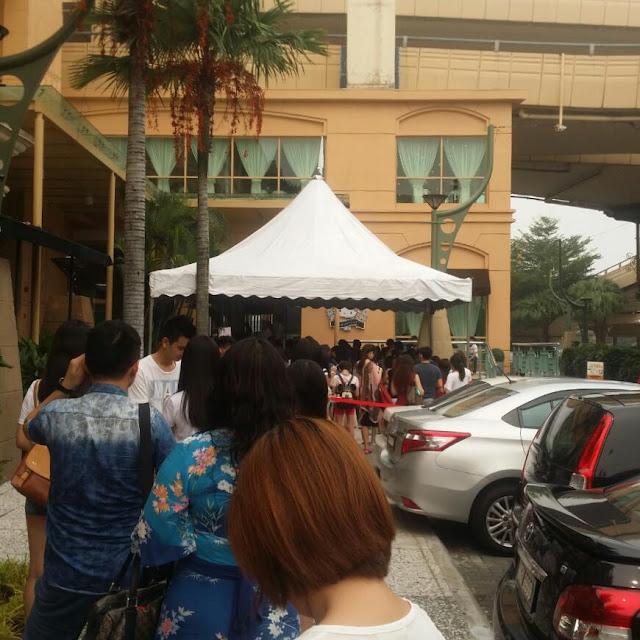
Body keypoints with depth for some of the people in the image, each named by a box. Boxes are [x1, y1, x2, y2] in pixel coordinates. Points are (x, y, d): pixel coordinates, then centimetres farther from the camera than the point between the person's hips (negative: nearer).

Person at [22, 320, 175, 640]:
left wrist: (65, 386, 7)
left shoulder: (57, 413, -12)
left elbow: (30, 427, 14)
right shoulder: (150, 420, -18)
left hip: (66, 572, 2)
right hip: (130, 573, -1)